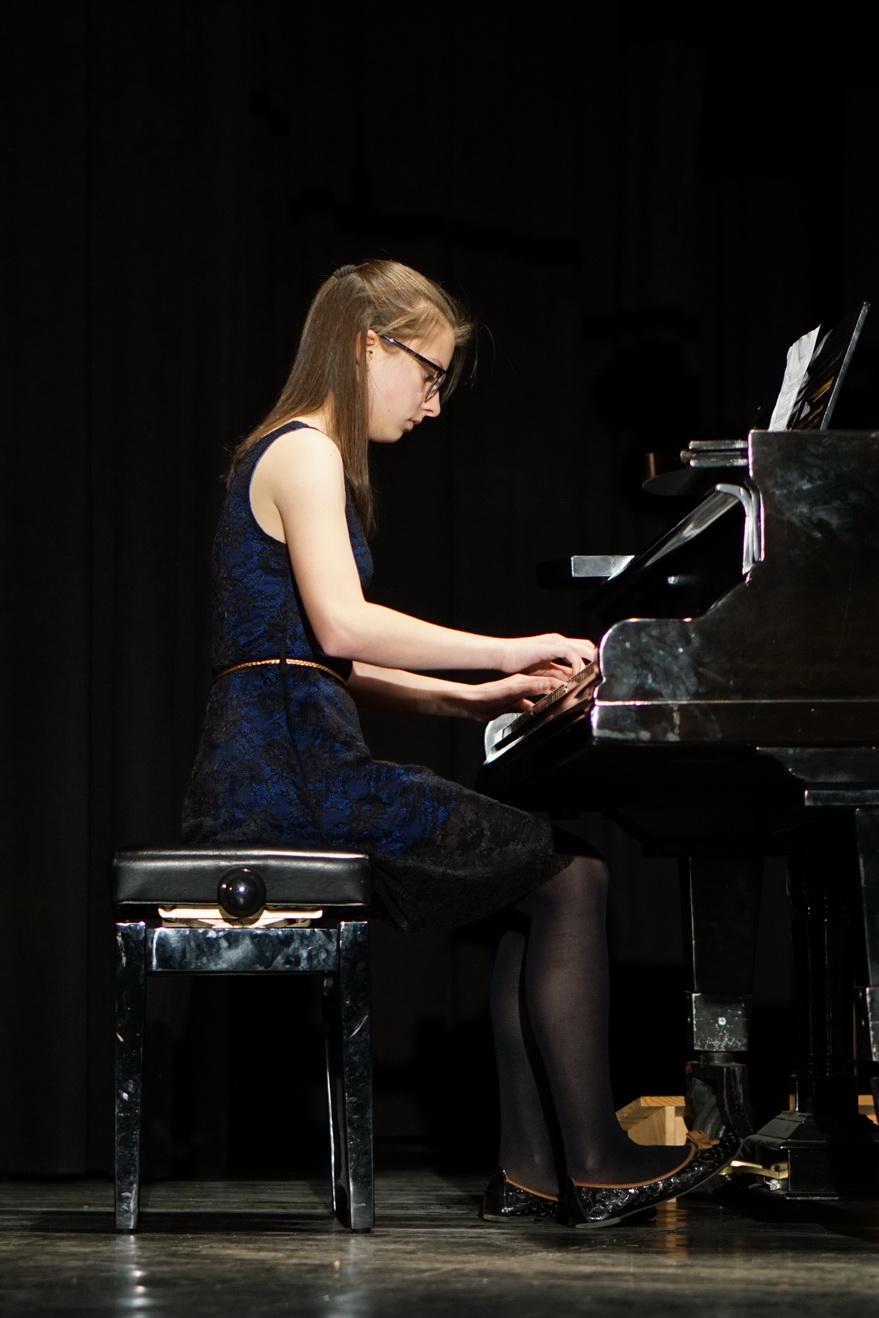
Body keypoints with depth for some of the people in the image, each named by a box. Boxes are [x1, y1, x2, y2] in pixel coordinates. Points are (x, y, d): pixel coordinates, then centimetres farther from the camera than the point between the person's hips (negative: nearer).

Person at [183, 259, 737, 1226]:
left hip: (279, 769, 10)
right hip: (290, 772, -10)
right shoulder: (304, 455, -8)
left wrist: (470, 698, 15)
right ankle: (591, 1165, -5)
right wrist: (508, 651, -19)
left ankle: (532, 1168, 5)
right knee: (570, 876, -8)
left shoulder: (301, 458, 24)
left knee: (541, 877, 13)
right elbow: (340, 625, -23)